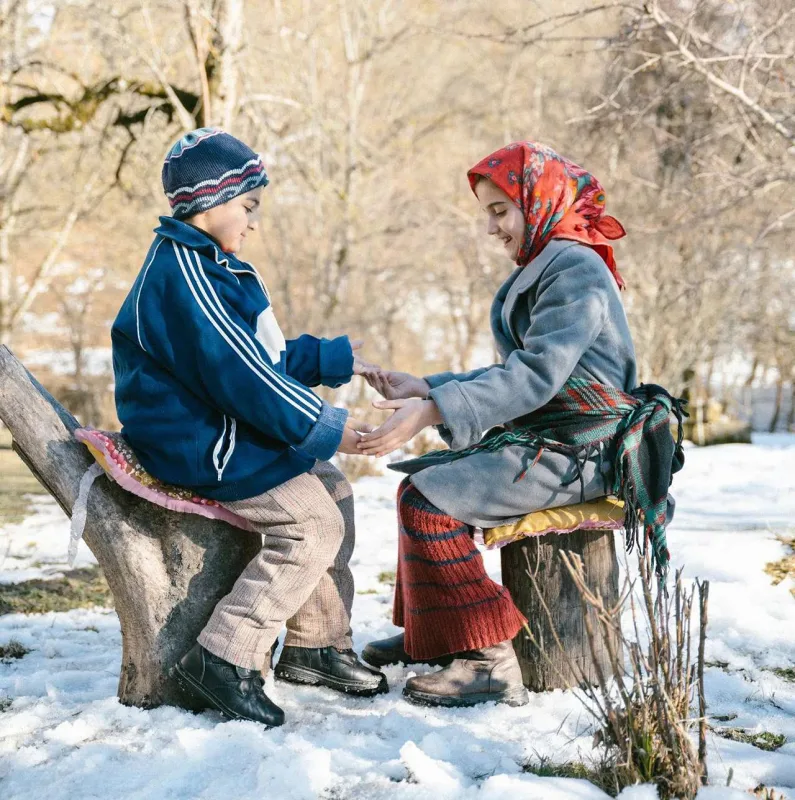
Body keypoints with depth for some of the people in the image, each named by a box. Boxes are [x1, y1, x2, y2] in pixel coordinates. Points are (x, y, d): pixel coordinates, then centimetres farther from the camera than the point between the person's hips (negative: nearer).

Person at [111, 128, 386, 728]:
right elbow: (238, 372, -24)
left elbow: (267, 356, 25)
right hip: (198, 446, -11)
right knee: (315, 520, -16)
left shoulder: (210, 265, 16)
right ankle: (224, 658, -13)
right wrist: (325, 428, -20)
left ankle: (316, 645, 19)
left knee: (335, 492, 13)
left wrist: (332, 358, 24)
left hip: (227, 429, 11)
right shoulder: (182, 272, -19)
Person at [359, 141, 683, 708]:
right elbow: (514, 374, 16)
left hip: (577, 454, -11)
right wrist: (423, 388, 7)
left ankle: (487, 661, -20)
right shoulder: (541, 272, 17)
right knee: (424, 477, 16)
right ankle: (426, 633, 22)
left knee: (428, 497, -21)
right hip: (545, 440, 11)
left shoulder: (576, 270, -15)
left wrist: (432, 410, -33)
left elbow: (536, 376, -27)